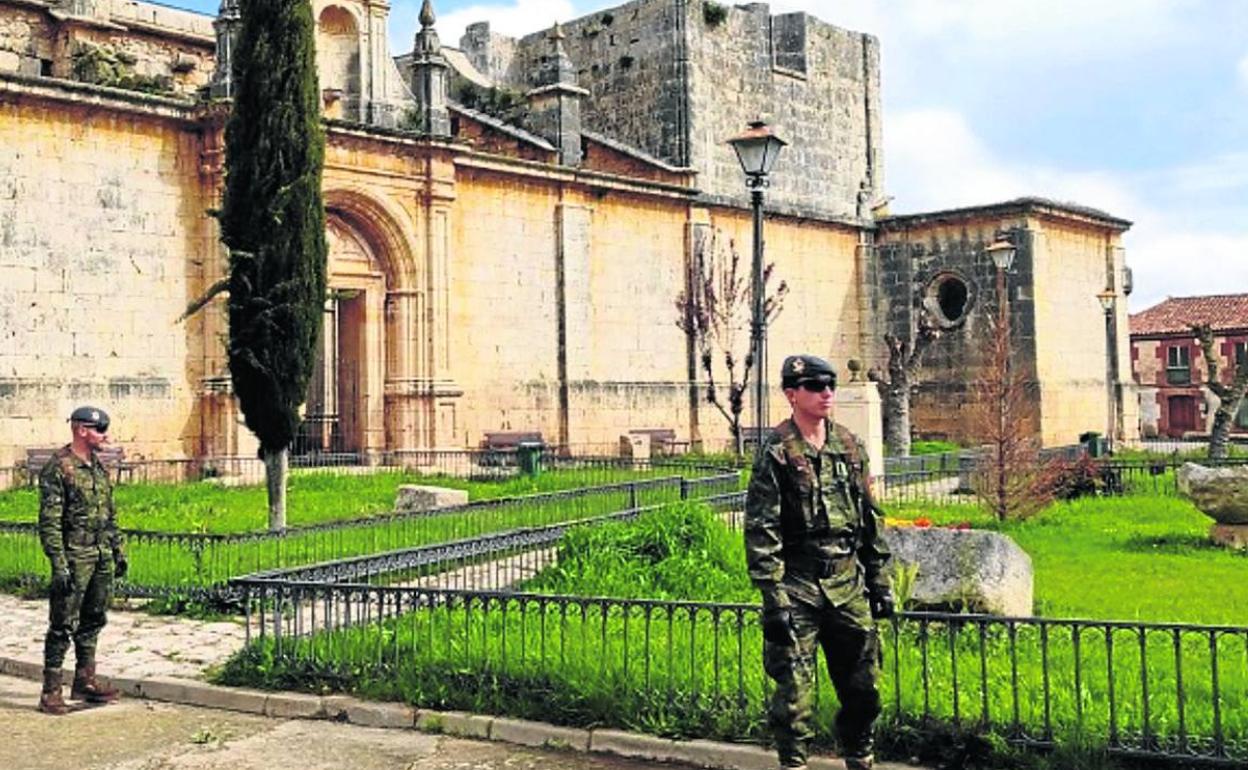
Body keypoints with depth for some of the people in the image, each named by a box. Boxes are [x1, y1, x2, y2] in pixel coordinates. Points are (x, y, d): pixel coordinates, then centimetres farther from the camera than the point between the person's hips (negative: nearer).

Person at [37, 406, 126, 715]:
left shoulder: (99, 467, 13)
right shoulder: (57, 468, -12)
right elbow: (49, 522, -16)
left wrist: (119, 550, 17)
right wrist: (59, 565, -20)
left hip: (103, 558, 8)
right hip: (75, 558, -8)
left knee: (93, 621, 14)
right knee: (63, 625, -3)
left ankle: (85, 682, 24)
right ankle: (51, 692, 2)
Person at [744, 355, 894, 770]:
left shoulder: (850, 447, 10)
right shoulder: (775, 452, -8)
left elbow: (871, 519, 15)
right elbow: (760, 530, -11)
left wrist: (880, 581, 12)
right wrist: (773, 598, -16)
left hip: (848, 583, 5)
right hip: (797, 585, -5)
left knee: (864, 684, 11)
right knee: (794, 690, -1)